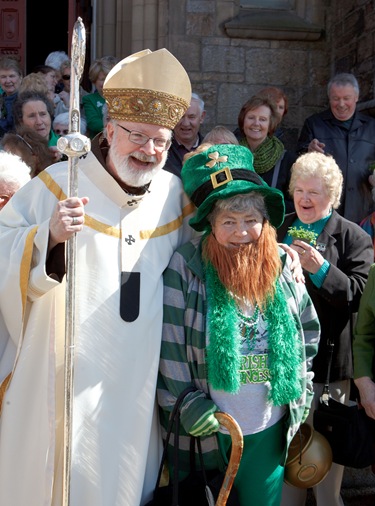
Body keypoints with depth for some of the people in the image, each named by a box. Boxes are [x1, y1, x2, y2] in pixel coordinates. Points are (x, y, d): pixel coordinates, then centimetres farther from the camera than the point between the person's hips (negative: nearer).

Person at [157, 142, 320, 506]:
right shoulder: (184, 269, -14)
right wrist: (191, 411, -12)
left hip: (271, 431, 4)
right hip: (206, 432, -3)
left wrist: (301, 394, 7)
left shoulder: (283, 267, -1)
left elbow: (308, 331, 11)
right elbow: (170, 349, -11)